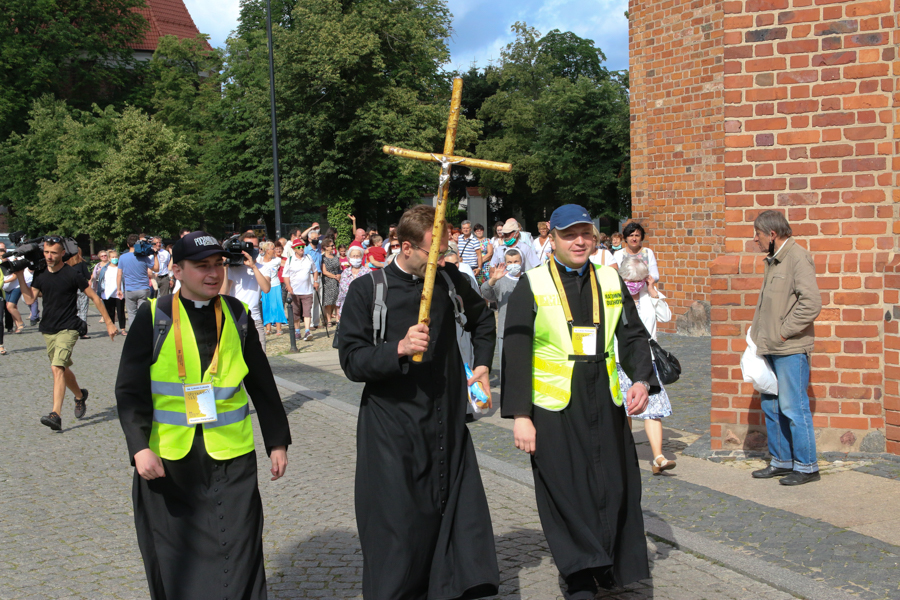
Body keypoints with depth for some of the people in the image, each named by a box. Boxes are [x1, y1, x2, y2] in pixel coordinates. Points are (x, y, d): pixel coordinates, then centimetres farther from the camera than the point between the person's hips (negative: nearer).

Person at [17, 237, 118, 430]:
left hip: (68, 329, -6)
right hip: (48, 330, 6)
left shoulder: (72, 275, -10)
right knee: (63, 369, 17)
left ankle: (56, 415, -26)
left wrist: (108, 322, -4)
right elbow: (30, 299, -4)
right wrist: (20, 276, -12)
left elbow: (94, 298, -4)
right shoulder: (40, 274, 5)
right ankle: (80, 396, 44)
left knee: (57, 367, -21)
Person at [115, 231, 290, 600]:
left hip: (230, 459, 1)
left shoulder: (236, 315, 4)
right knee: (173, 561, 12)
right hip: (167, 459, -1)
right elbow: (130, 390, -6)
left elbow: (262, 385, 9)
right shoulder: (153, 317, -3)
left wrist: (277, 442, 9)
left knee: (236, 560, 0)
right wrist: (139, 447, -18)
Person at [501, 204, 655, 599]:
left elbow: (633, 336, 13)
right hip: (554, 407, -3)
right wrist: (519, 415, -8)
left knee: (614, 489, 5)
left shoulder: (610, 283, 10)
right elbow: (515, 355, -2)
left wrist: (642, 379, -6)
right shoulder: (531, 286, -1)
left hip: (606, 404, 4)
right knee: (567, 494, -2)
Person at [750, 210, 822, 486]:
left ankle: (806, 466, 8)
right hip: (770, 348, 10)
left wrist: (784, 331, -17)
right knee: (770, 406, 14)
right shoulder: (773, 260, 16)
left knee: (793, 407, -4)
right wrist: (757, 335, 15)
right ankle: (781, 461, 26)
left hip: (791, 349, -10)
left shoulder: (798, 257, -13)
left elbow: (811, 303, -22)